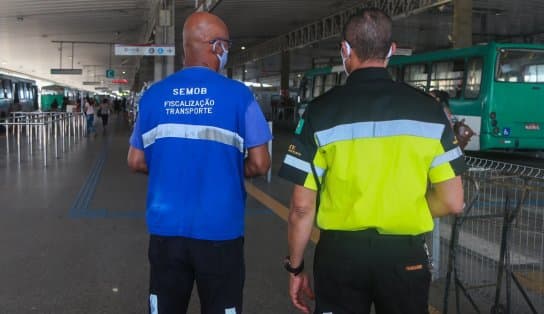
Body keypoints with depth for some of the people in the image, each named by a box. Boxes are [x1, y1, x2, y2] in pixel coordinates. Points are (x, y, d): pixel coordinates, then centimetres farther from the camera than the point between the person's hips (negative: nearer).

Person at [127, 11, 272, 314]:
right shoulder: (238, 95, -9)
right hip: (219, 231, -3)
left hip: (166, 228, 3)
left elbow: (136, 162, 7)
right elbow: (260, 165, -8)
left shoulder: (153, 95, 1)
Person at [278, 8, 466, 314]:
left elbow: (302, 206, -7)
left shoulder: (322, 111, -9)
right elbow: (453, 202, -2)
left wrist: (295, 267, 6)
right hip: (405, 255, 2)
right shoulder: (428, 108, -5)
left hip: (340, 254, -1)